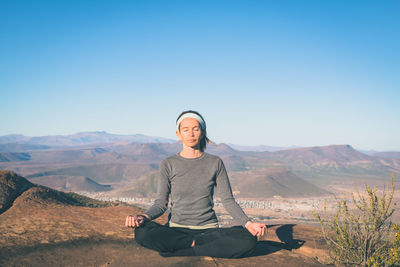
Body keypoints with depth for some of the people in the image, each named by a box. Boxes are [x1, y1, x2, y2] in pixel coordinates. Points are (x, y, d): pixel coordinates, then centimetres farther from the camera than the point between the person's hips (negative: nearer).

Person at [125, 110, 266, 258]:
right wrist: (144, 217, -21)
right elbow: (161, 203, 1)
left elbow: (228, 200, 3)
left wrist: (247, 223, -15)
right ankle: (196, 243, -16)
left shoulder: (215, 163, 5)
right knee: (142, 233, -32)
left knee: (248, 240, -28)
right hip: (177, 228, -1)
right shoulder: (168, 165, 4)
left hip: (208, 229, 2)